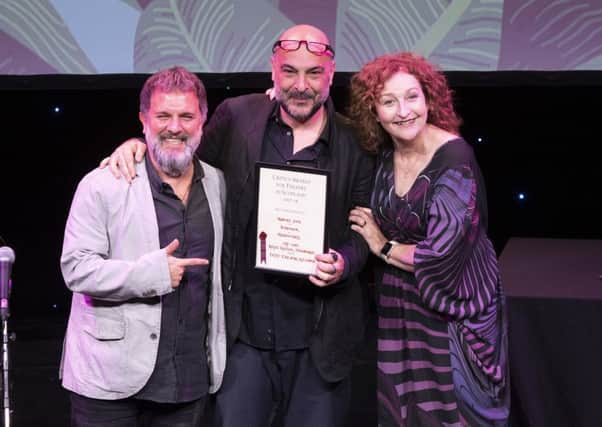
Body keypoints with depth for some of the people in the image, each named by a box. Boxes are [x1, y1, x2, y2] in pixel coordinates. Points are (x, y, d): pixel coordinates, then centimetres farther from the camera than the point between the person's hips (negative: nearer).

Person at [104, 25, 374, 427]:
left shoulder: (355, 142, -2)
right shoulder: (237, 117, 0)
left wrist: (344, 262, -16)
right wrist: (139, 144, -1)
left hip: (320, 333, 0)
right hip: (245, 328, 1)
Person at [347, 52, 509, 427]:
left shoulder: (455, 157, -23)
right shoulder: (384, 154, -4)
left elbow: (443, 256, -27)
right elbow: (380, 223, 15)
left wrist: (384, 247, -11)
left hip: (454, 309, -6)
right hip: (399, 305, 6)